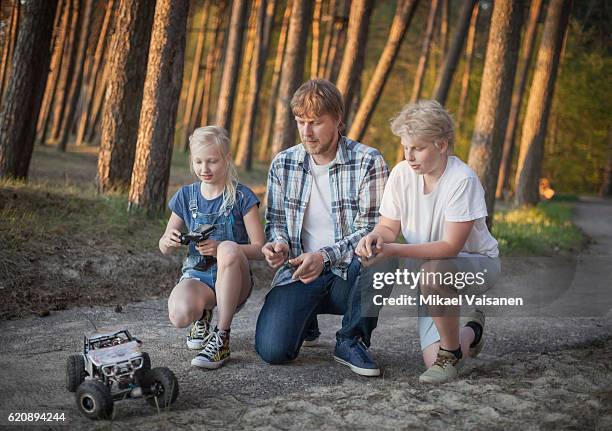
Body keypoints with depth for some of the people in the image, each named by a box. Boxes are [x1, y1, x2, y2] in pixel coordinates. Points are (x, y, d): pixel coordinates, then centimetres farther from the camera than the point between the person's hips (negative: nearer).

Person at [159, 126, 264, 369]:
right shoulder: (186, 196, 6)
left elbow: (259, 249, -10)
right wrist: (169, 241, -13)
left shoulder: (241, 197, -5)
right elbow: (164, 248, 13)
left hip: (233, 280, -2)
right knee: (179, 315, -34)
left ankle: (222, 337, -22)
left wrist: (220, 248, -26)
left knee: (229, 248, -38)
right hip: (197, 275, 2)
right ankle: (203, 315, 9)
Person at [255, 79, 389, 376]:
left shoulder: (368, 162, -7)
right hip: (299, 273, 2)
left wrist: (324, 256, -26)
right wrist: (279, 244, -10)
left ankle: (352, 341, -10)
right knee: (271, 350, -20)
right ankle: (306, 318, 19)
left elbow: (372, 230, -12)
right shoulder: (283, 164, 6)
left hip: (350, 274, -2)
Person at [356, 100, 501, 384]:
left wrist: (393, 250, -34)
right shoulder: (402, 173, -8)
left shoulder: (462, 180, -23)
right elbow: (389, 226, 2)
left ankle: (451, 352, -15)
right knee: (433, 360, -10)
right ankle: (471, 332, 26)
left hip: (477, 264, -4)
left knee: (432, 271, -39)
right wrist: (377, 236, -23)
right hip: (425, 266, 5)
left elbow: (450, 246, -26)